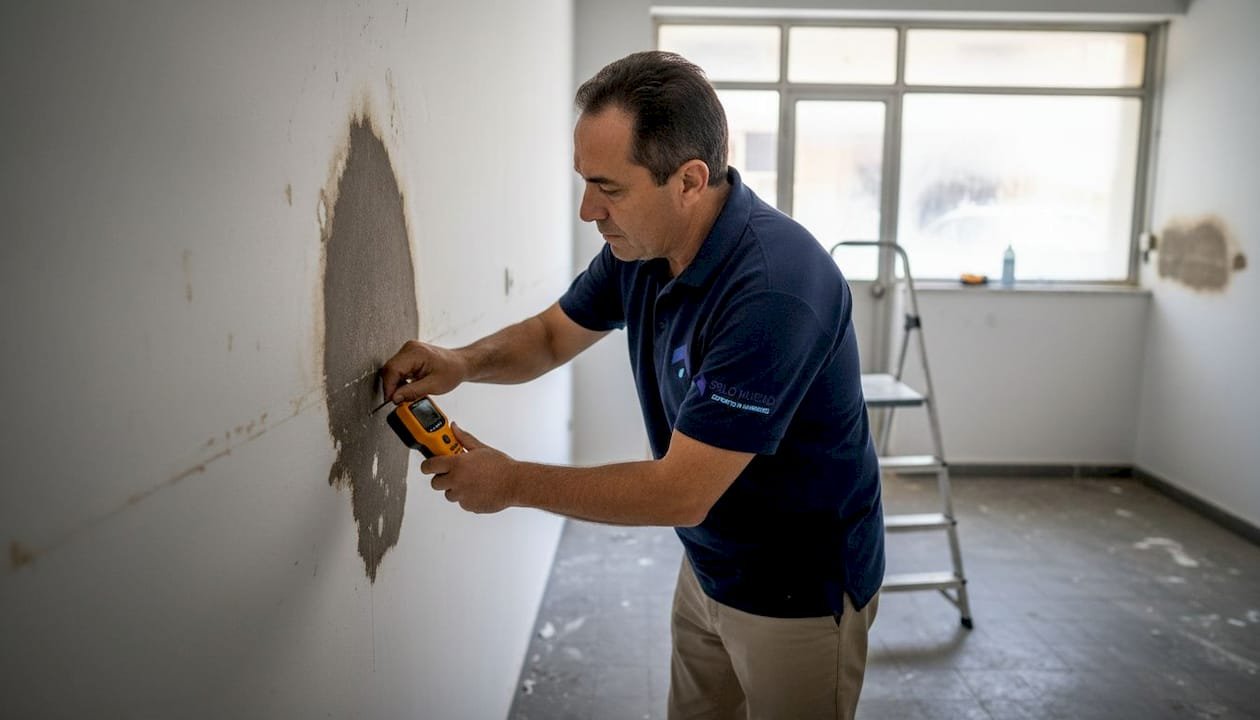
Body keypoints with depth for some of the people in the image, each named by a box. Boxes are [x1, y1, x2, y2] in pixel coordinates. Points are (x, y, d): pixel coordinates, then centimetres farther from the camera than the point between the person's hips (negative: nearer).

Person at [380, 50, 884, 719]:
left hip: (800, 590, -7)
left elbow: (681, 493, -31)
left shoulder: (775, 289, -34)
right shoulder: (640, 244, -9)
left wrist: (511, 482, -21)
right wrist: (462, 361, -13)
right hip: (707, 562, 7)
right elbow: (551, 334, 8)